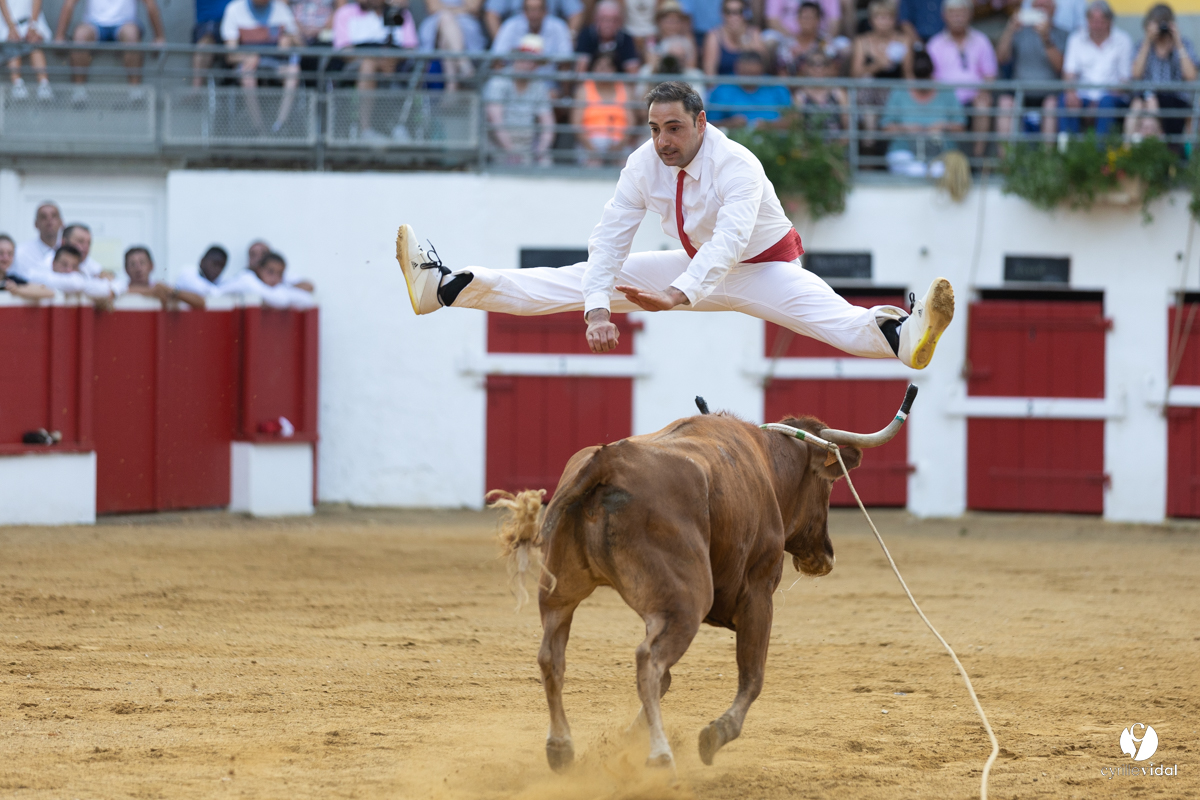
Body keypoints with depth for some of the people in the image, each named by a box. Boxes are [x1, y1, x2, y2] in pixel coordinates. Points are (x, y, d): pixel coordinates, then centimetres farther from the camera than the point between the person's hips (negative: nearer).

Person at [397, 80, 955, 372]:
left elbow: (729, 241, -46)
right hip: (693, 266, 5)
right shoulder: (644, 165, -13)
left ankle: (902, 337, -62)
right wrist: (597, 309, -30)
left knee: (835, 316, -34)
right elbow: (611, 236, -16)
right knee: (583, 277, -1)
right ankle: (445, 287, 0)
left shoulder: (736, 166, -31)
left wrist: (677, 295, -59)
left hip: (763, 266, -5)